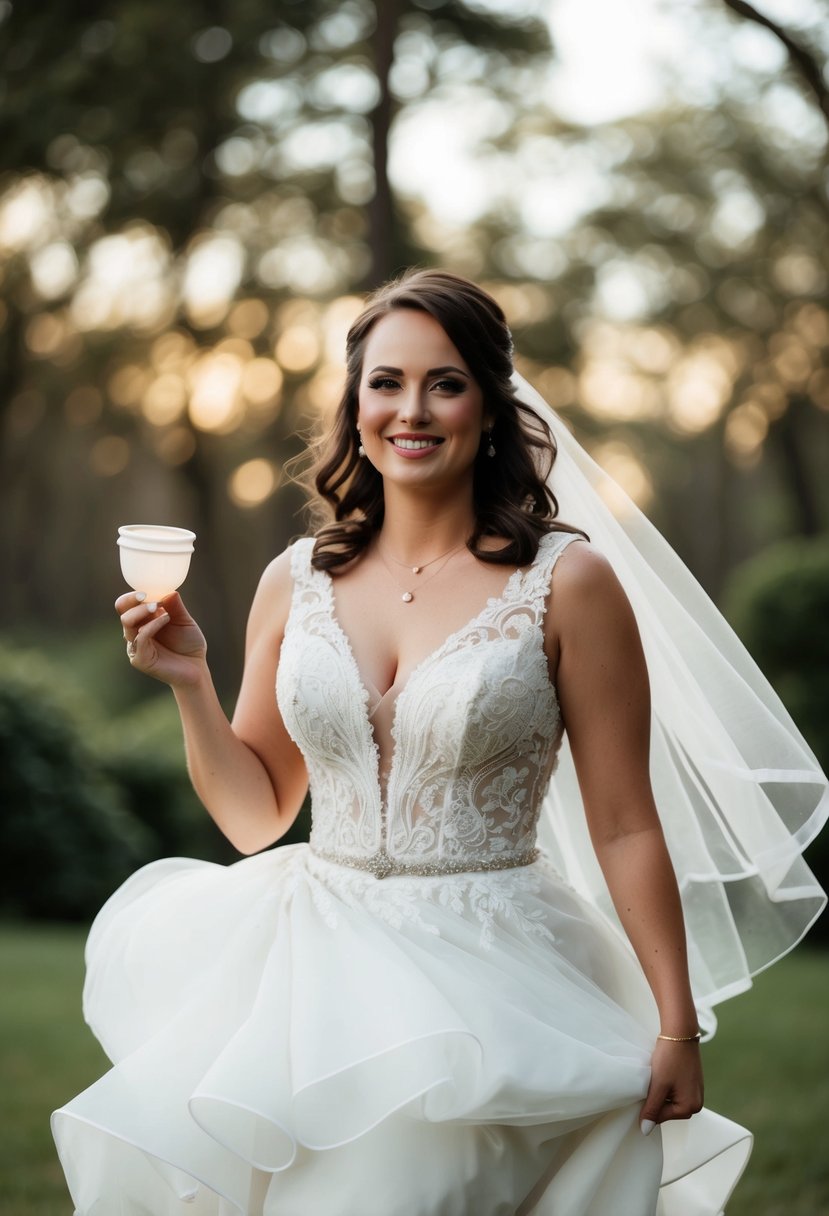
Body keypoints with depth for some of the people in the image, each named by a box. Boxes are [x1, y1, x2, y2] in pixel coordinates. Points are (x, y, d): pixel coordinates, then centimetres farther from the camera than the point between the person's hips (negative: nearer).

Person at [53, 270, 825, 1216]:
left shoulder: (567, 582, -6)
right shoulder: (297, 582, 6)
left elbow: (625, 826, -5)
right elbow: (256, 816, 12)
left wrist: (677, 1028, -6)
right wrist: (190, 684, -3)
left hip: (488, 985, -4)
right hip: (315, 963, 4)